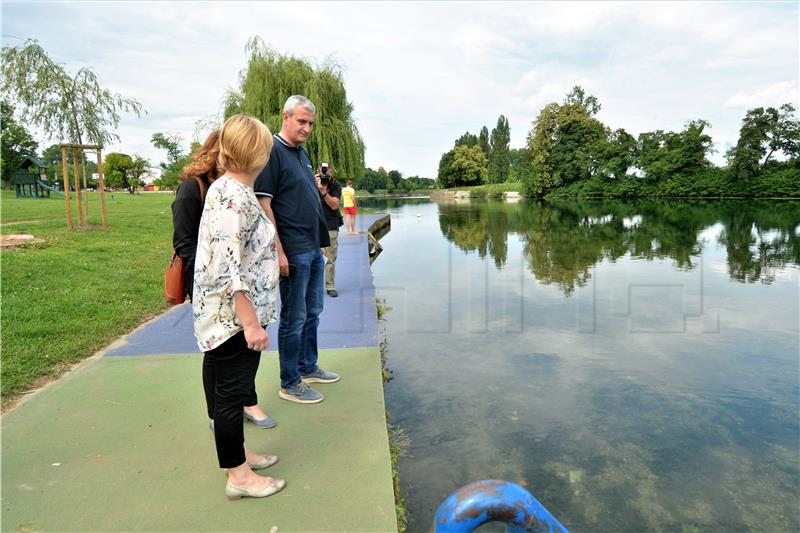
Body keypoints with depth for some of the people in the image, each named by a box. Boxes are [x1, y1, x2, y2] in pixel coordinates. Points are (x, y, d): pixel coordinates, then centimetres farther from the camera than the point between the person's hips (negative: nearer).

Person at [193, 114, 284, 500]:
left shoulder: (227, 189, 9)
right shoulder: (235, 196, -21)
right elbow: (228, 269, -25)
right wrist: (251, 323, -22)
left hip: (224, 315, 10)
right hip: (235, 315, -10)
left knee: (228, 389, 20)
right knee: (232, 392, 4)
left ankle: (237, 453, 38)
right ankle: (239, 476, 20)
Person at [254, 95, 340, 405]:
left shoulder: (302, 153, 15)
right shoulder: (272, 150, -12)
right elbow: (263, 203, -18)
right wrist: (278, 252, -21)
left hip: (314, 248, 9)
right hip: (293, 251, -9)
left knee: (312, 312, 18)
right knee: (294, 318, 1)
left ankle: (308, 367, 34)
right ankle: (290, 384, 15)